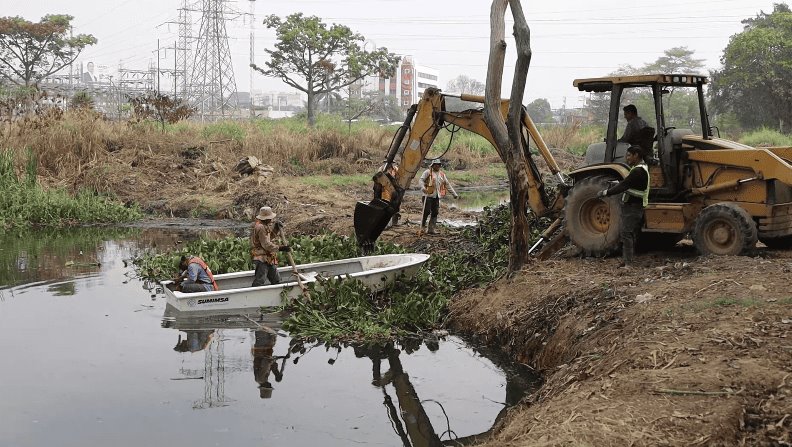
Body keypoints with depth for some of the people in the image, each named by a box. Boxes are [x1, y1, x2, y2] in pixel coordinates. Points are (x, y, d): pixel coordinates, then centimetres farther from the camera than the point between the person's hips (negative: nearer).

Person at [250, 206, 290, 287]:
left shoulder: (265, 226, 12)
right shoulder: (261, 228, -20)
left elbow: (270, 236, 25)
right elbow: (266, 244, -24)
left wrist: (276, 228, 9)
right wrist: (280, 248, -25)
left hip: (268, 259, 11)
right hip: (261, 259, -11)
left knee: (276, 280, 14)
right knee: (259, 282, -10)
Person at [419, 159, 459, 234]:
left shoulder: (442, 174, 16)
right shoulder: (428, 172, -1)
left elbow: (447, 185, 19)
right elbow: (421, 180, -12)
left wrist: (454, 194, 16)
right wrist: (423, 187, -32)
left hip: (437, 197, 6)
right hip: (428, 195, -5)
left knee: (435, 213, 3)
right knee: (426, 211, -10)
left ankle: (431, 229, 8)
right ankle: (422, 227, 2)